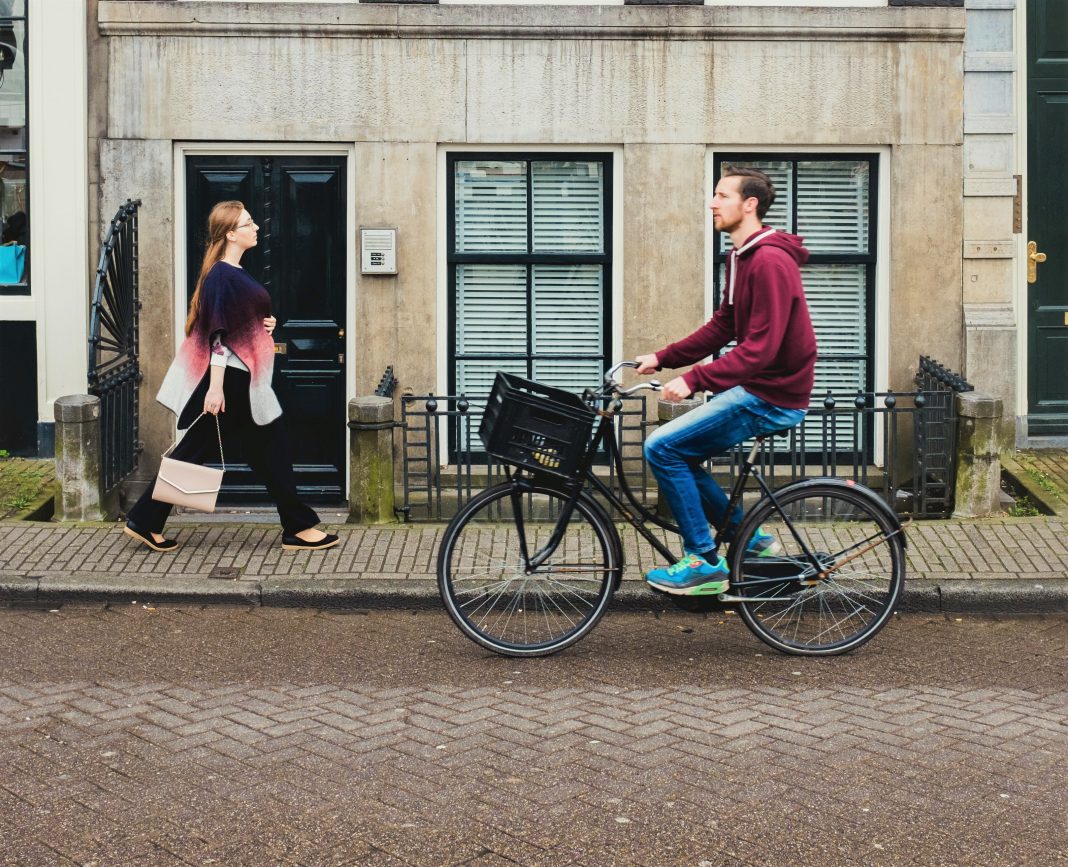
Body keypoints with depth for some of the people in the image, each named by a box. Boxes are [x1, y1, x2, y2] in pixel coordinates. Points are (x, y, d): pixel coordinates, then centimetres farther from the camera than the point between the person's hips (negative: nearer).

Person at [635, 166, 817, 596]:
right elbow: (721, 328, 17)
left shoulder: (770, 261, -20)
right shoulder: (741, 257, 13)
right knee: (677, 453, 12)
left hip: (773, 396, -10)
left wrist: (694, 379, -29)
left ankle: (705, 564, -5)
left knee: (662, 447, -14)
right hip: (755, 387, 10)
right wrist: (663, 357, 9)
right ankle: (751, 539, 19)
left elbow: (760, 347, -26)